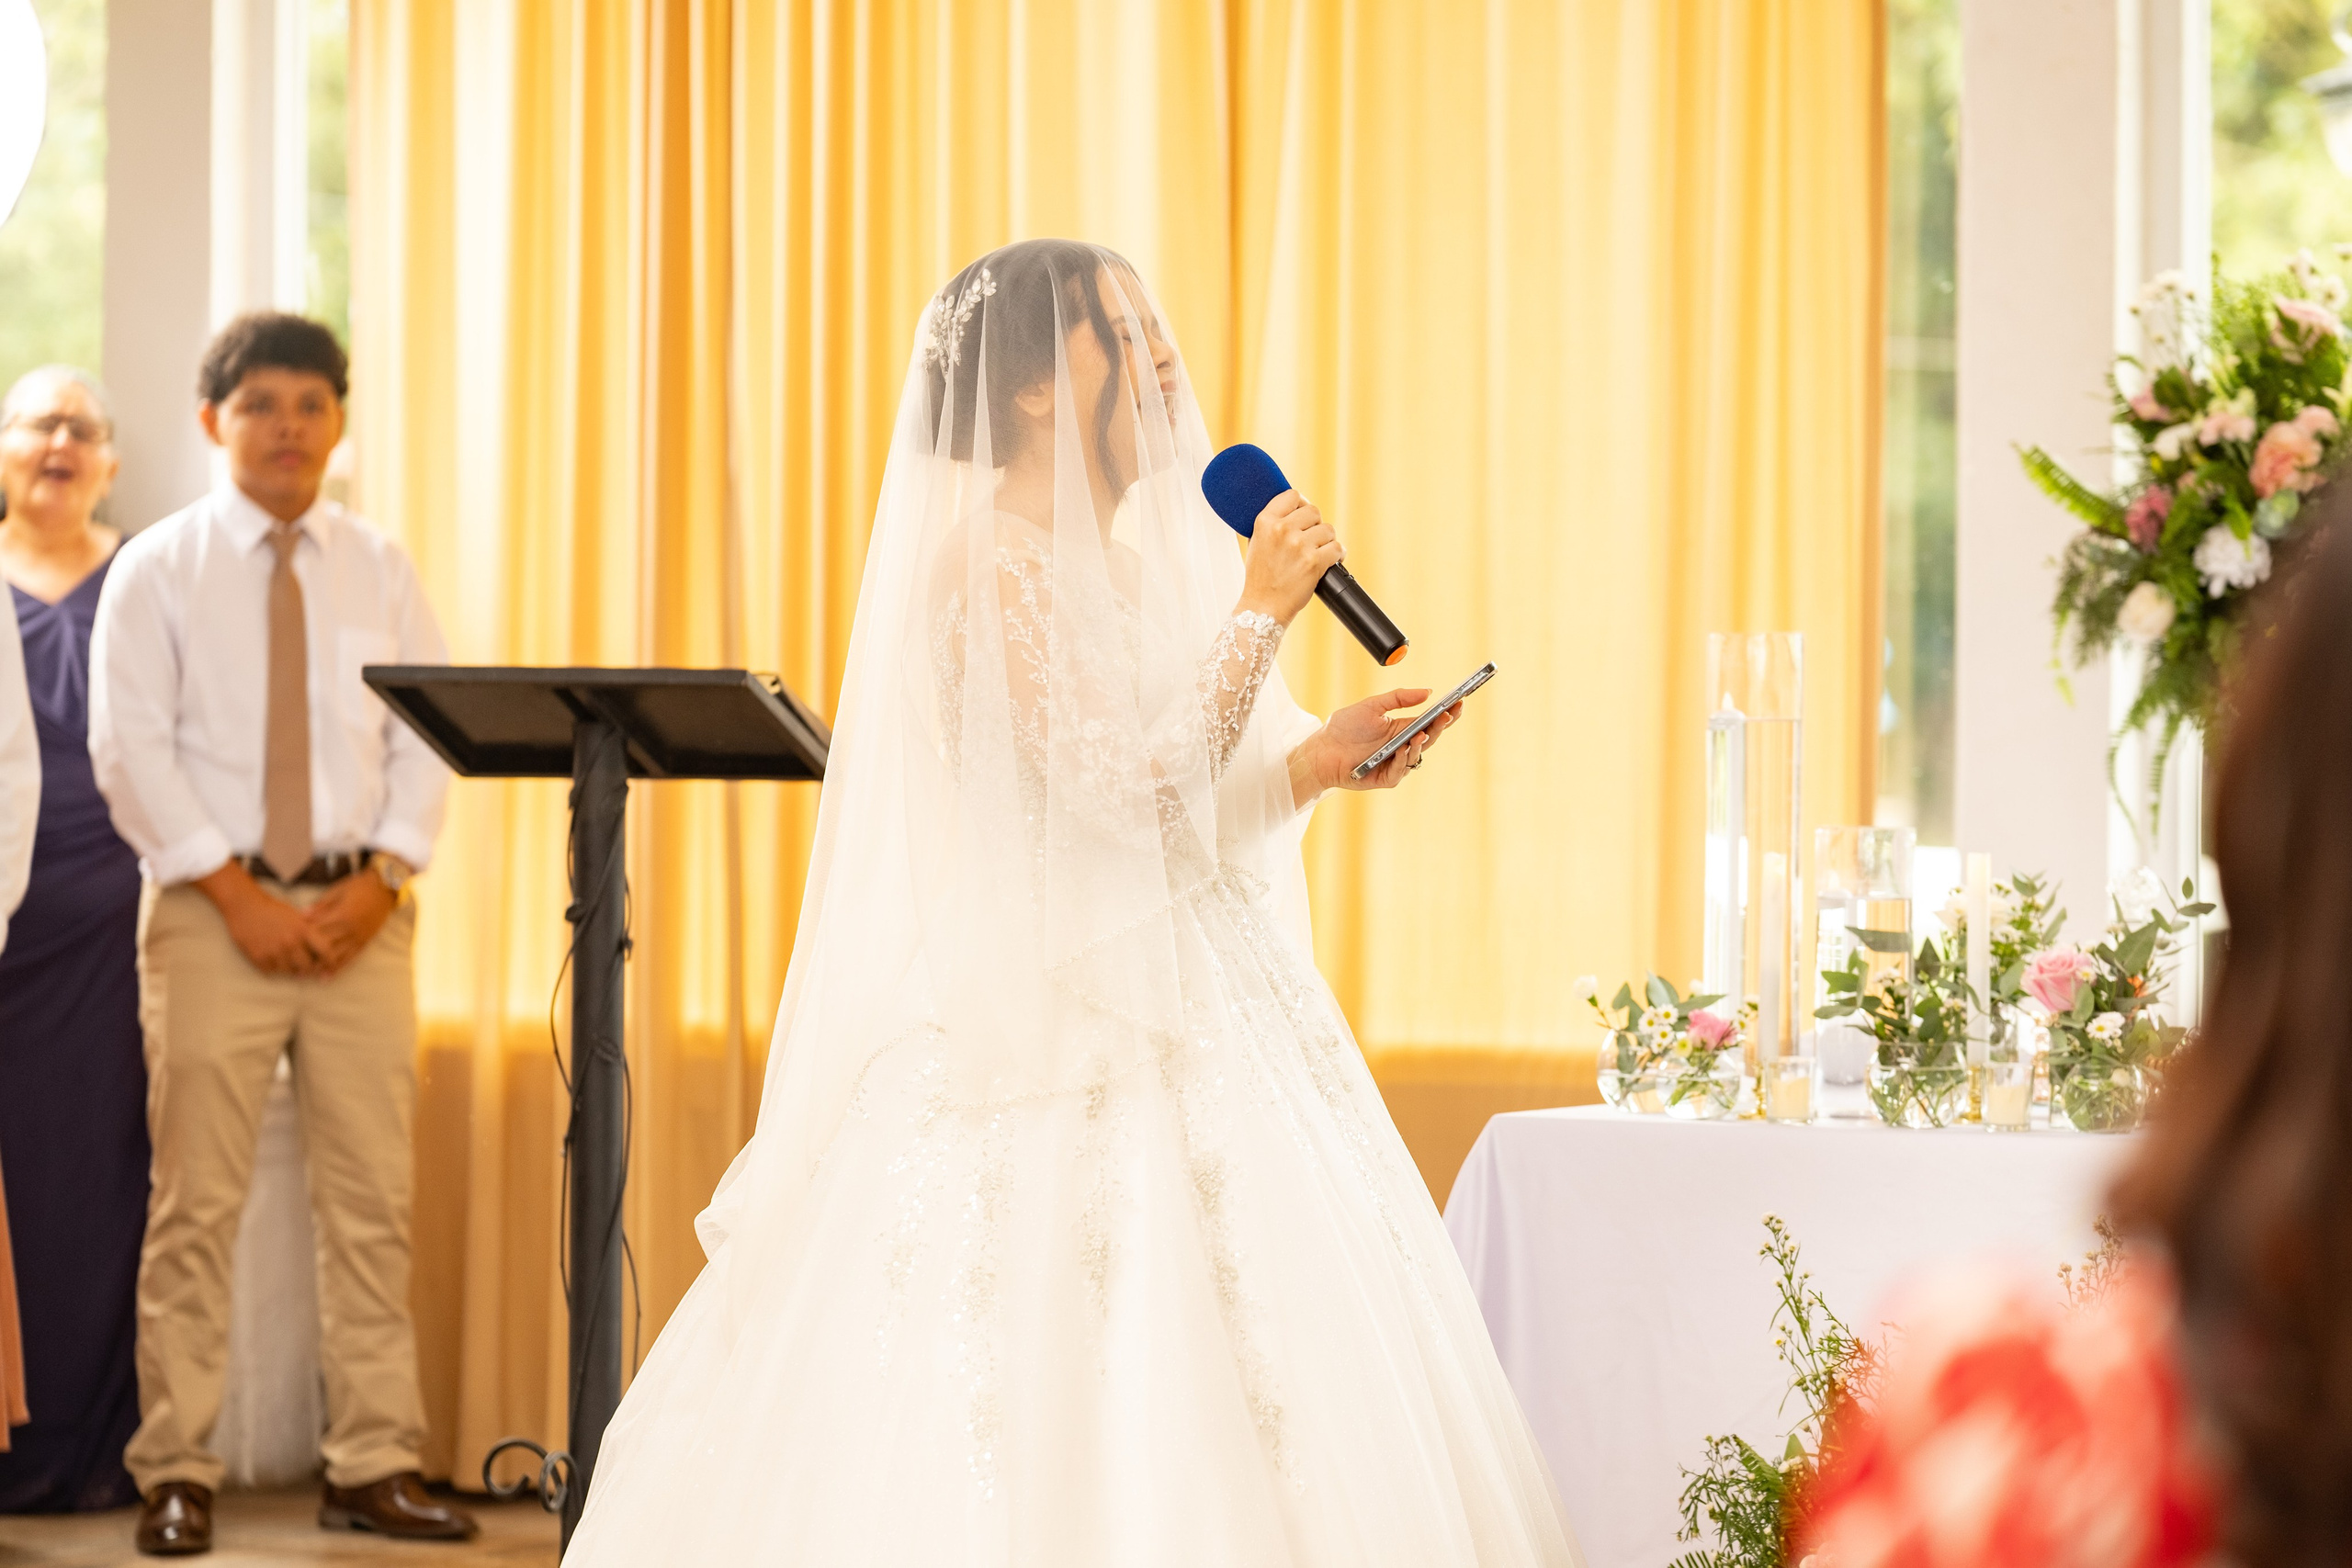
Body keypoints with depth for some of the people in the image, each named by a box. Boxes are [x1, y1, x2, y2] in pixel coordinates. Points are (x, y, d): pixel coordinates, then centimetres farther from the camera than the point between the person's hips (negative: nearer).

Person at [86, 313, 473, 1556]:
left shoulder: (380, 571, 11)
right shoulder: (159, 569, 2)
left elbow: (428, 738, 7)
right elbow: (130, 750, -5)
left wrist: (382, 877, -8)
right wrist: (237, 893, -13)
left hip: (362, 913, 3)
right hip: (211, 911, -3)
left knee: (371, 1200, 2)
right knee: (196, 1205, -3)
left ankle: (373, 1466, 7)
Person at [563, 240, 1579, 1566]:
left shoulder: (1131, 563, 17)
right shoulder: (992, 564, -10)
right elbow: (1121, 787, -19)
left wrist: (1320, 761, 9)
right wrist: (1258, 613, -13)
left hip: (1191, 1026, 9)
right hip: (1058, 1041, -9)